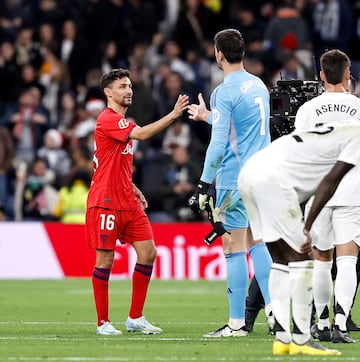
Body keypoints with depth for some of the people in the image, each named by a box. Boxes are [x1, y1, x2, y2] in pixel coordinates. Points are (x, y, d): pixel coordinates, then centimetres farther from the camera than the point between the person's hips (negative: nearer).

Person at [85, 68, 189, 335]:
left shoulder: (124, 123, 18)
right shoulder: (108, 119, -12)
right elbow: (142, 134, -28)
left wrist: (134, 190, 16)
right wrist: (173, 115, -33)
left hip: (128, 203, 9)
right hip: (105, 201, -9)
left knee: (148, 253, 2)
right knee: (105, 259, -4)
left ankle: (136, 318, 10)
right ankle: (103, 322, 5)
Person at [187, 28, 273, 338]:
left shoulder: (225, 92, -12)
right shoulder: (259, 86, 12)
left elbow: (218, 142, -16)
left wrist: (205, 183, -12)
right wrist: (207, 116, 38)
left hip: (235, 180, -8)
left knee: (234, 249, -3)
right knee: (256, 243, 16)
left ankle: (237, 323, -2)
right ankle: (273, 309, 8)